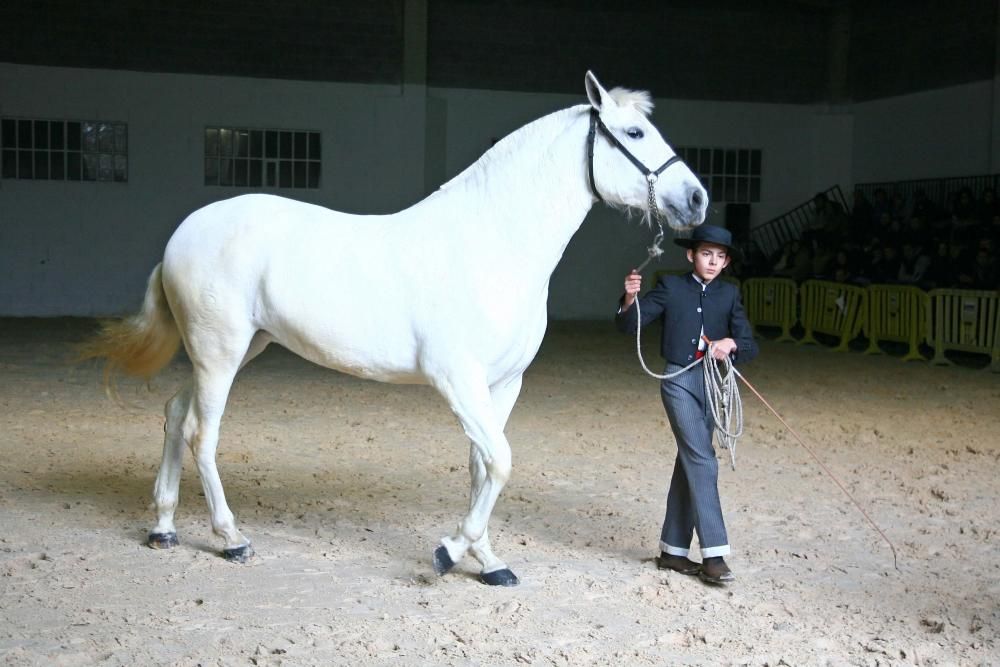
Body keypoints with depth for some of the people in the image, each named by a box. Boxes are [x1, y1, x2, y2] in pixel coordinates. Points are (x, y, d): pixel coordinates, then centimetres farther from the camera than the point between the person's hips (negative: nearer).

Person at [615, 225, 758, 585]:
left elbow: (749, 345, -1)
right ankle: (713, 555, -12)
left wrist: (731, 343, -24)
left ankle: (673, 551, 19)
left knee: (689, 464, 10)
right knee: (703, 462, -13)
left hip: (712, 383, 5)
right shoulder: (671, 287, 0)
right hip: (680, 381, -4)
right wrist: (630, 298, -26)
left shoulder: (729, 294, 8)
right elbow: (628, 324, -5)